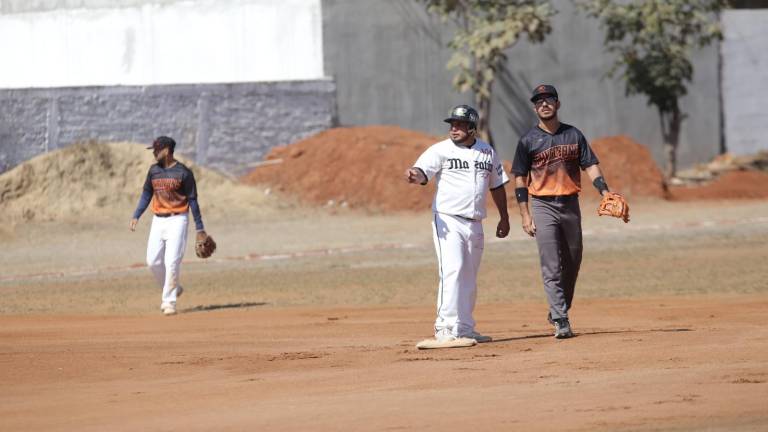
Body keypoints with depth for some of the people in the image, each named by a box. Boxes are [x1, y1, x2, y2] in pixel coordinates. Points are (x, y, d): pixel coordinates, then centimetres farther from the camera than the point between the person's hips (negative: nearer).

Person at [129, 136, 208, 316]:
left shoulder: (183, 173, -9)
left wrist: (200, 228, -6)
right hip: (158, 220, 6)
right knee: (153, 261, 1)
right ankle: (173, 289, 24)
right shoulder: (154, 170, 8)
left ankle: (169, 301, -5)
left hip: (177, 220, -6)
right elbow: (147, 194, 16)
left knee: (172, 262, -12)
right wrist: (136, 216, 6)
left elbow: (192, 200, -6)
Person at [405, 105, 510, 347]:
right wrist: (414, 176, -43)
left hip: (475, 224, 5)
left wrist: (504, 218, 22)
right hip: (448, 220, -5)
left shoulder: (487, 152, 10)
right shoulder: (441, 150, -5)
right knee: (452, 270, -18)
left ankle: (465, 329, 20)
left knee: (469, 278, 11)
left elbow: (497, 186, 21)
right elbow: (422, 171, -20)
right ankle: (446, 328, -21)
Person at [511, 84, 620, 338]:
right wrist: (525, 215, -7)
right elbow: (520, 179, 1)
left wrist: (605, 192, -12)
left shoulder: (574, 135, 8)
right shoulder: (528, 141, 1)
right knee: (551, 267, -10)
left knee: (572, 263, 10)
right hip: (543, 207, -3)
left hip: (571, 205, 3)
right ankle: (561, 322, -14)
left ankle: (558, 311, 27)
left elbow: (590, 166, 5)